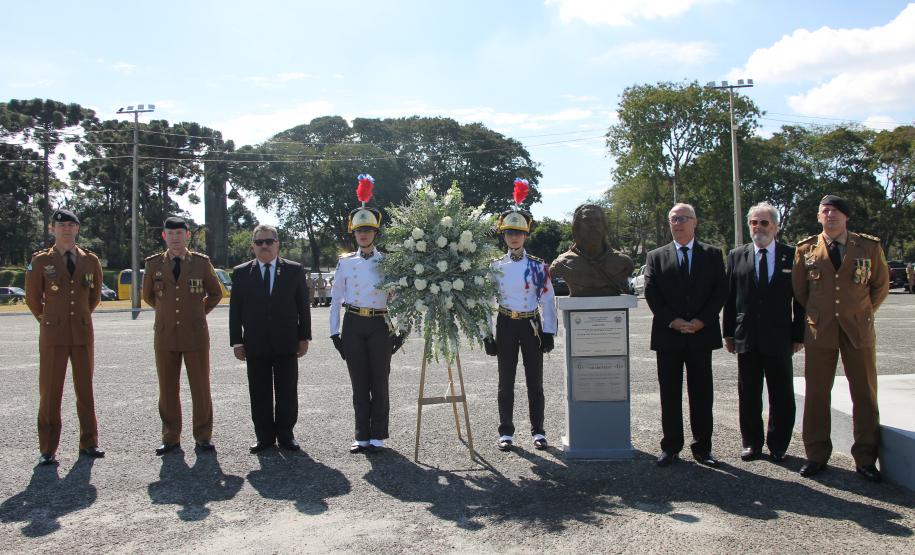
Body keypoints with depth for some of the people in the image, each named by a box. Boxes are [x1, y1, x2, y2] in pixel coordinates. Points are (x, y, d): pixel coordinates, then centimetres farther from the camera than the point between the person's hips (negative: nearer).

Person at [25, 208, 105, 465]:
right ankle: (48, 449, 9)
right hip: (53, 334, -2)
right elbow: (32, 297, 9)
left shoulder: (91, 261, 6)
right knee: (50, 392, 0)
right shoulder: (40, 261, -1)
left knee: (85, 389, 8)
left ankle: (88, 443, 17)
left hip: (84, 333, 2)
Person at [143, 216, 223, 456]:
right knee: (167, 390, 6)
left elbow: (215, 293, 14)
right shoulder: (153, 263, 5)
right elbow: (148, 295, 20)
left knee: (201, 388, 2)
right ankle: (171, 438, 17)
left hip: (196, 335, -1)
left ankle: (203, 436, 13)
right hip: (165, 336, 1)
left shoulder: (201, 262, 1)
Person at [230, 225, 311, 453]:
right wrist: (237, 341, -1)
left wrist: (304, 337, 1)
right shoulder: (241, 273, 5)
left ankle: (286, 435, 17)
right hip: (255, 345, 1)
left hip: (286, 343, 0)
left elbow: (303, 305, 5)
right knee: (260, 394, 6)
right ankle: (264, 436, 17)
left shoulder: (294, 270, 4)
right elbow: (235, 310, 5)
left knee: (287, 392, 5)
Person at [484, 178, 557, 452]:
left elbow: (548, 300, 1)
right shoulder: (495, 267, 1)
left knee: (534, 382, 6)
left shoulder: (538, 266, -1)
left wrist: (548, 332, -4)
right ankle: (506, 432, 14)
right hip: (506, 326, 0)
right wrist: (487, 334, -3)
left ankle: (538, 431, 17)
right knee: (506, 383, 5)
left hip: (532, 325, 0)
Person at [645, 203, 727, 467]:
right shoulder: (656, 256, 7)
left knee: (701, 393, 6)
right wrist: (672, 321, -11)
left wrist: (701, 321, -11)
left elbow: (720, 290, 0)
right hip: (668, 336, 0)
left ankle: (702, 447, 15)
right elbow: (651, 294, 0)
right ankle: (671, 447, 13)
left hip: (702, 334, 0)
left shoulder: (713, 254, 8)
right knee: (670, 393, 5)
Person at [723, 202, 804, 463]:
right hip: (746, 338, 1)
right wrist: (728, 333, 3)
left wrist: (799, 334, -1)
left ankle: (777, 446, 20)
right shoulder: (736, 255, 6)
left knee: (782, 397, 7)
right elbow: (729, 296, 6)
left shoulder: (792, 255, 1)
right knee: (748, 395, 9)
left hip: (780, 339, -1)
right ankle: (752, 443, 21)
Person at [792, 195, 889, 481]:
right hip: (819, 330, 0)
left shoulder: (869, 247, 3)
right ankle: (816, 455, 13)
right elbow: (799, 289, 13)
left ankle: (865, 459, 15)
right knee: (816, 394, 3)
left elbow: (881, 285, 13)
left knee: (865, 394, 4)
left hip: (859, 330, 0)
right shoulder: (806, 249, 4)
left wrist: (862, 313, 13)